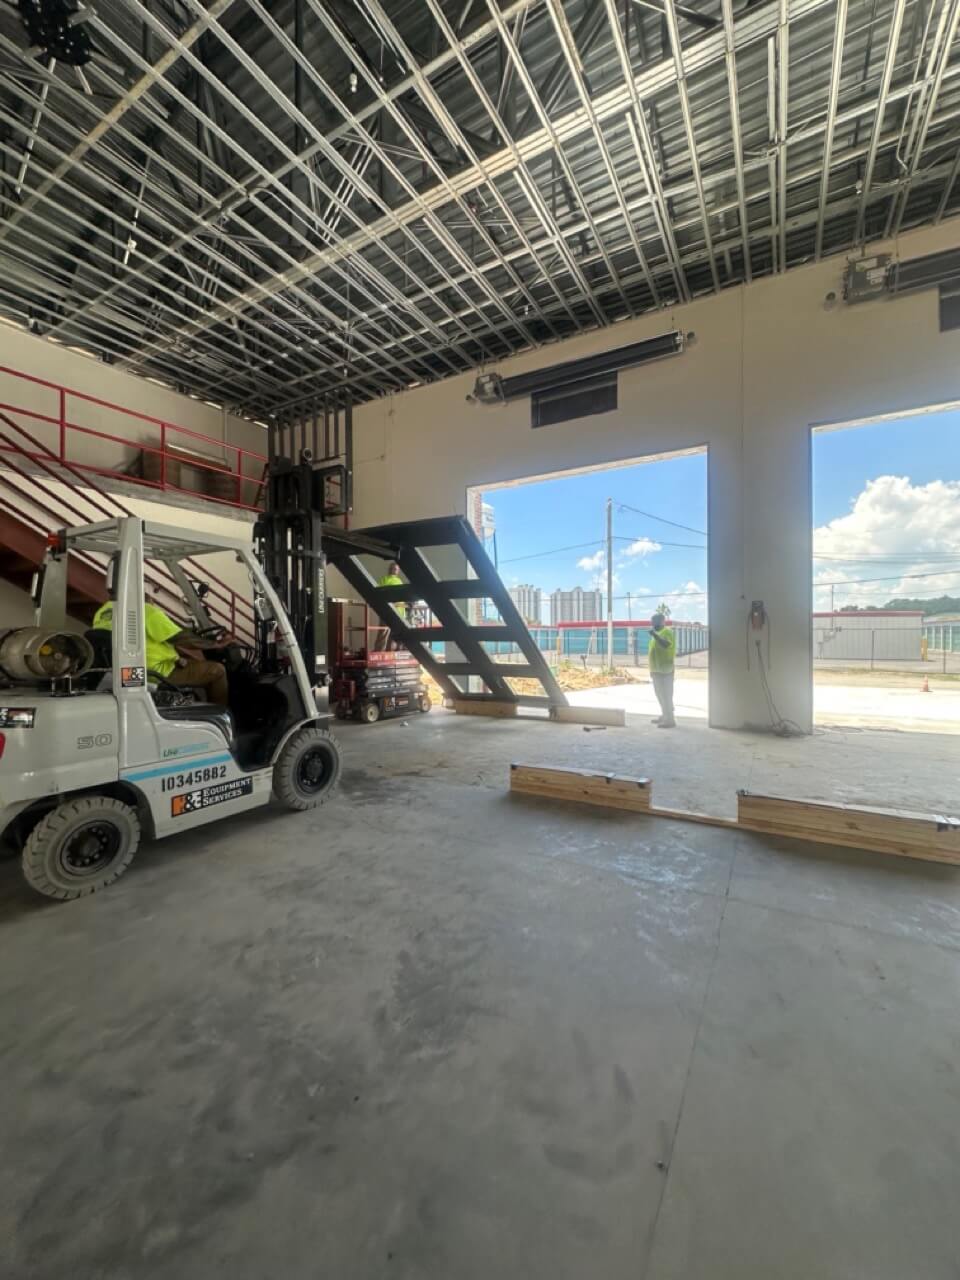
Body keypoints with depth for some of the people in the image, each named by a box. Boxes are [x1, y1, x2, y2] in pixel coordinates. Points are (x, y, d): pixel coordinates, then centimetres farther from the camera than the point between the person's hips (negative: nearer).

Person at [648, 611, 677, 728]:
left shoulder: (666, 632, -11)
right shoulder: (658, 633, 17)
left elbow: (666, 644, -31)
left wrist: (654, 634, -37)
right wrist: (652, 668, 23)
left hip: (664, 670, -10)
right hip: (657, 669, 10)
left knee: (666, 694, -9)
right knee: (660, 693, 18)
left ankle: (670, 720, -7)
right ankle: (664, 716, 30)